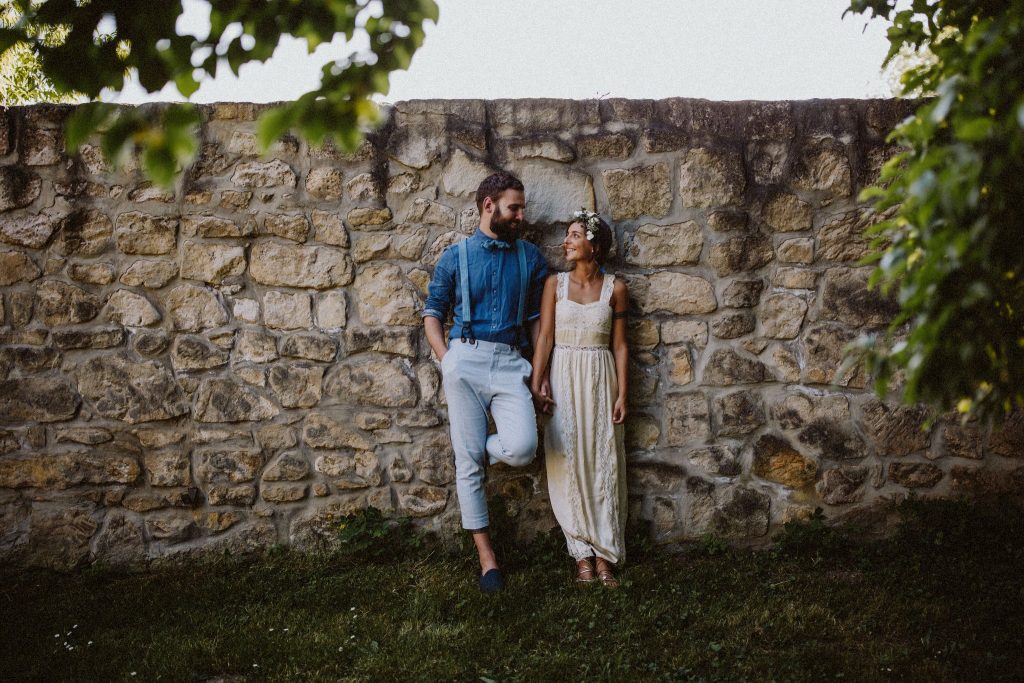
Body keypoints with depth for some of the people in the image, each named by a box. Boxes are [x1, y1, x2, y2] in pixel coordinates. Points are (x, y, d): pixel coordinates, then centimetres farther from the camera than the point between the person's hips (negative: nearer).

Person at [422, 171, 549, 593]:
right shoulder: (456, 256, 8)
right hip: (466, 358, -1)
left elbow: (537, 319, 14)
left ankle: (475, 450, 14)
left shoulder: (530, 258, 13)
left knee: (522, 448, -21)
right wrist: (448, 360, -3)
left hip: (510, 363, 1)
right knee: (468, 462, -2)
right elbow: (432, 313, 11)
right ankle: (486, 556, 9)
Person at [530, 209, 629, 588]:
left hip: (600, 380, 0)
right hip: (564, 378, 0)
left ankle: (604, 555, 8)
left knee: (603, 464, 1)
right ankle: (582, 554, 8)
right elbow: (545, 336, -2)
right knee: (569, 462, 0)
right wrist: (536, 385, -9)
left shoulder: (615, 288, 0)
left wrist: (622, 394, -2)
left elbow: (619, 344, 2)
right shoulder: (555, 283, 0)